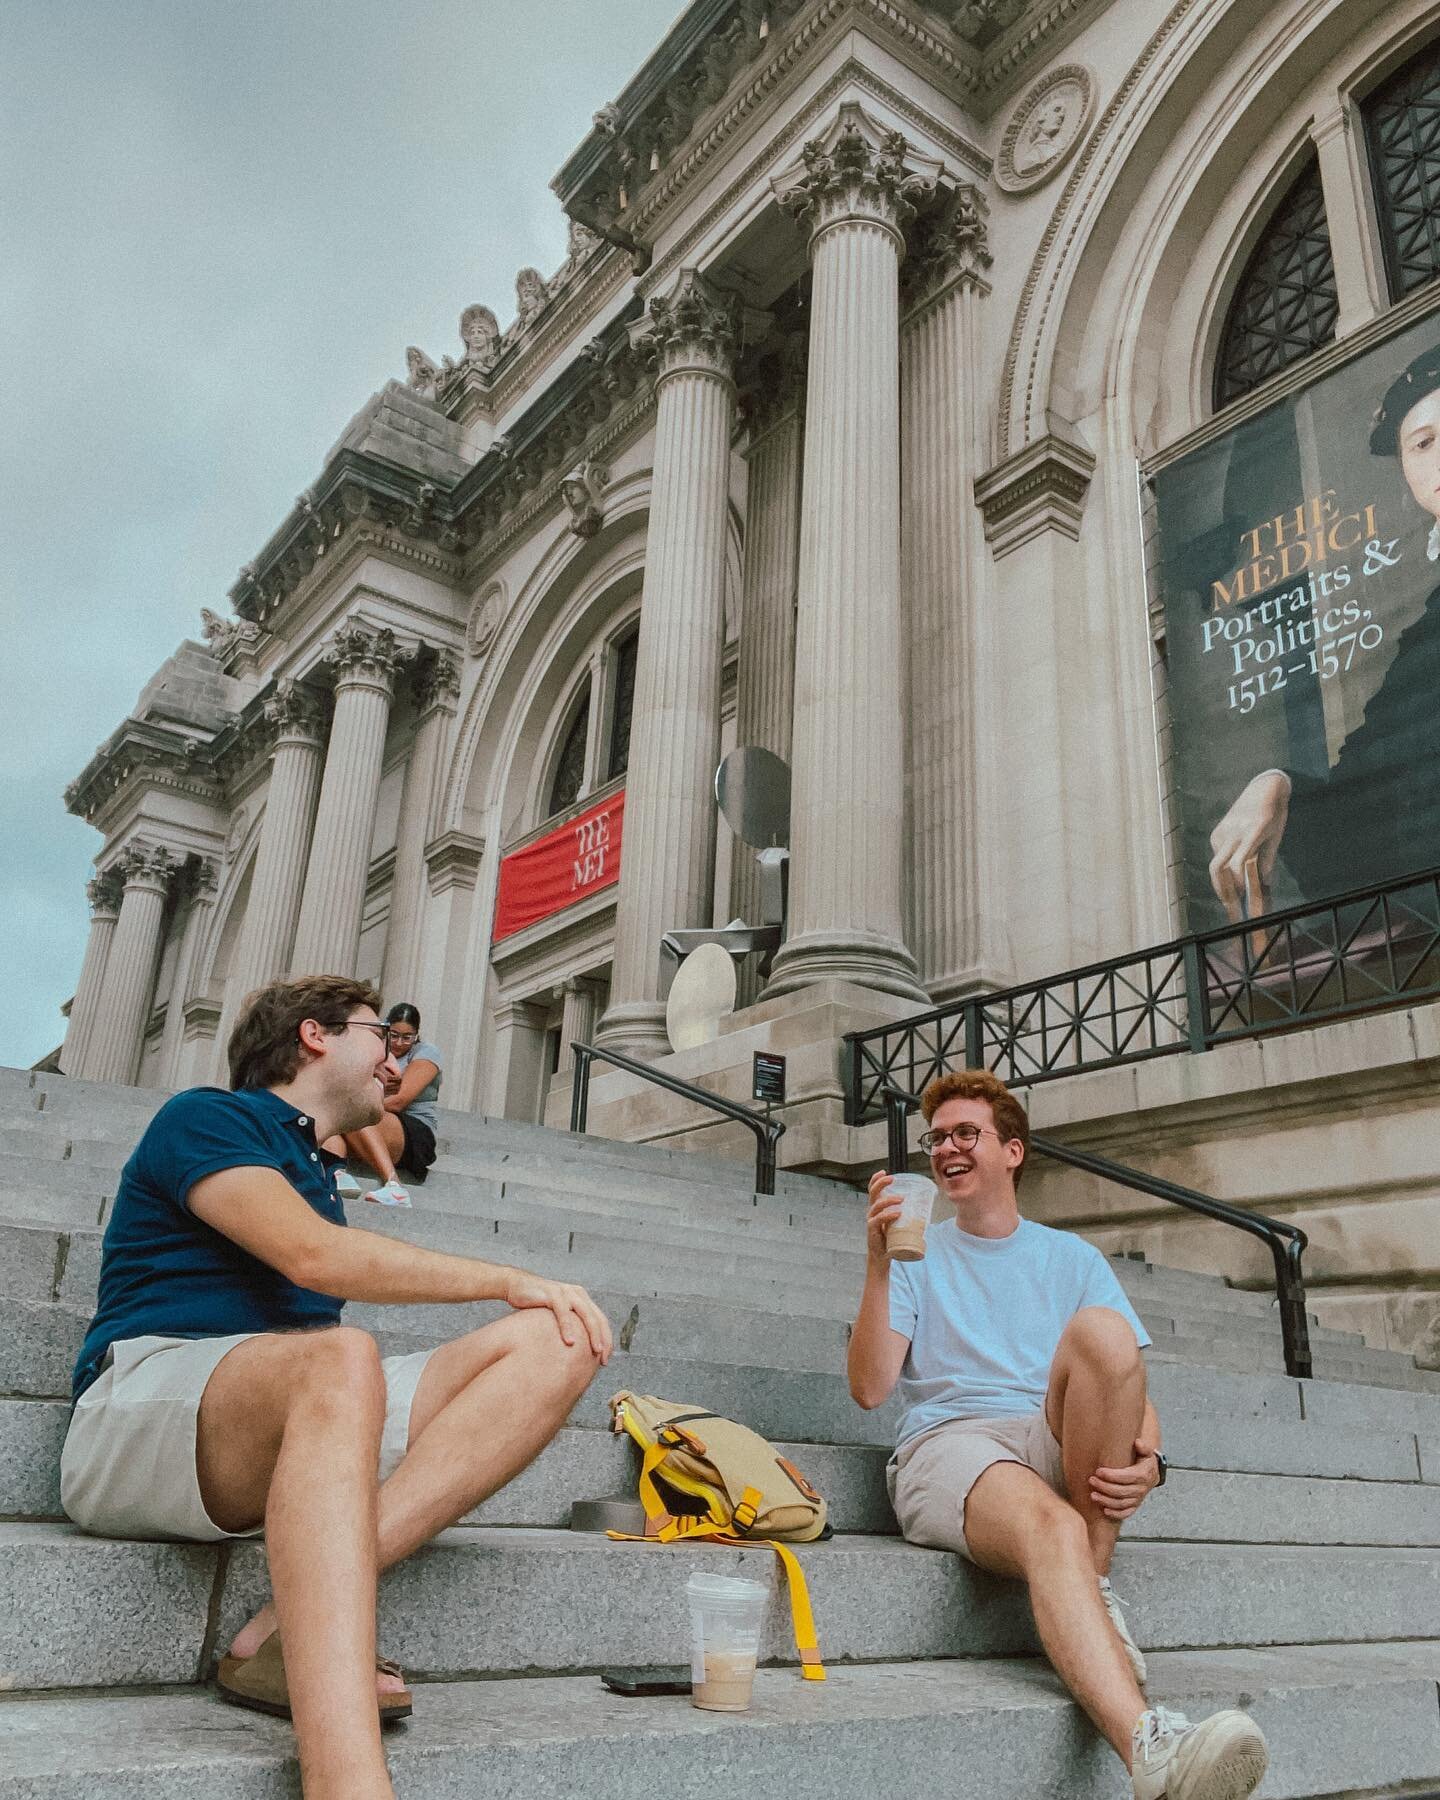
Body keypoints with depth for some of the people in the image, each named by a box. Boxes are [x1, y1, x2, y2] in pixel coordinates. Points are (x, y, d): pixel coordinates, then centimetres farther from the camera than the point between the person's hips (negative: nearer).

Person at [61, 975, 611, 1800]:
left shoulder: (316, 1169, 28)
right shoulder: (203, 1117, 2)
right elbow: (311, 1254, -14)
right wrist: (510, 1282, -10)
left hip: (307, 1416, 7)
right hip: (147, 1394, -7)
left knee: (560, 1342, -11)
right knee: (339, 1359, -40)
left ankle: (296, 1627, -25)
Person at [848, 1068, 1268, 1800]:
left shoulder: (1072, 1258, 18)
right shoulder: (916, 1255, 13)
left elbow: (1131, 1387, 11)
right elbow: (869, 1388, -1)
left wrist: (1147, 1458, -13)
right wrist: (879, 1266, -13)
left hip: (1063, 1452, 2)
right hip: (946, 1446, -2)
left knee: (1102, 1329, -29)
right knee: (1050, 1524, -37)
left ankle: (1093, 1582, -21)